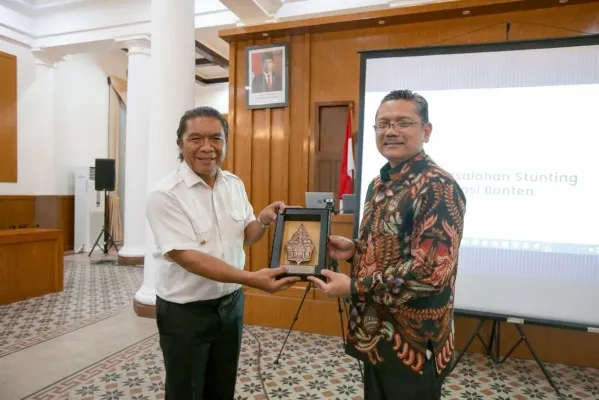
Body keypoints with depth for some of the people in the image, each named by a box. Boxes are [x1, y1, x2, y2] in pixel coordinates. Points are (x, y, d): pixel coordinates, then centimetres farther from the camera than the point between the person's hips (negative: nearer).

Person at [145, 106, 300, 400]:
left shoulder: (234, 185, -1)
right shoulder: (165, 195, -20)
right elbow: (187, 257, -27)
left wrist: (264, 220, -15)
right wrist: (252, 278, -35)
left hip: (231, 303, 5)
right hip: (185, 311, -5)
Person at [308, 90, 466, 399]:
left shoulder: (439, 188, -20)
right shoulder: (379, 184, 7)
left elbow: (431, 272, -28)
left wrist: (354, 288, -23)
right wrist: (354, 249, -2)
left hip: (413, 343, -8)